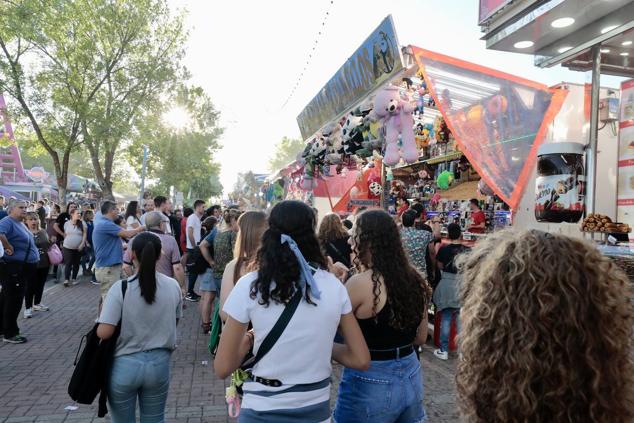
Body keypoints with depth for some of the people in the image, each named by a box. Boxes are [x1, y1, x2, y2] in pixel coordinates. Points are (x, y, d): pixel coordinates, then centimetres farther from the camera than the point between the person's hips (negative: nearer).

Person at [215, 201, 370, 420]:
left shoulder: (250, 285, -15)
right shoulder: (334, 286, -8)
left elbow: (222, 368, -11)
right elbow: (361, 360, -3)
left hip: (262, 412, -2)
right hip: (316, 409, 2)